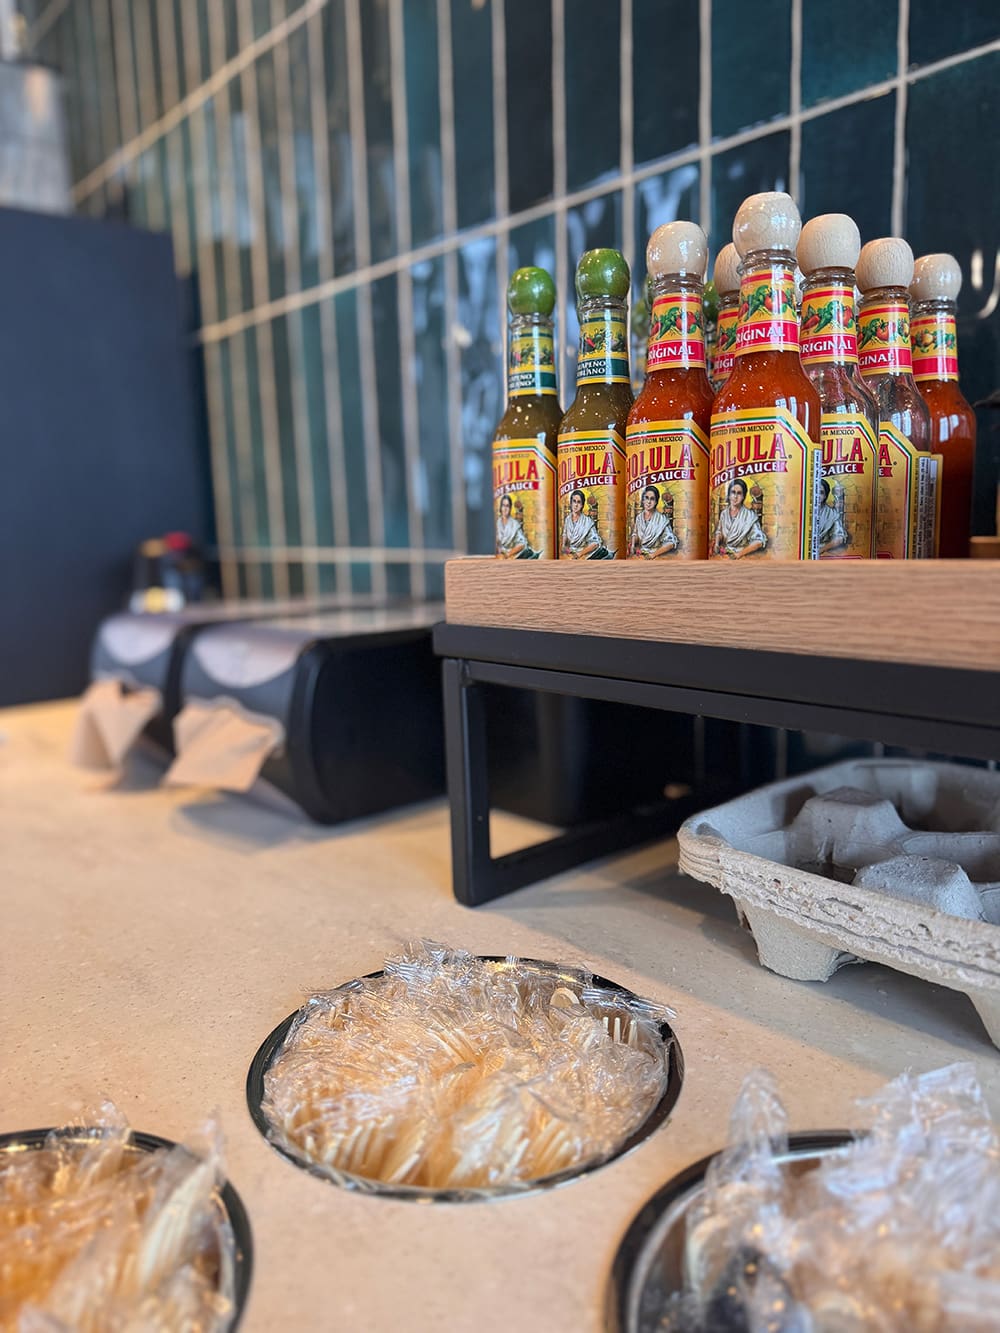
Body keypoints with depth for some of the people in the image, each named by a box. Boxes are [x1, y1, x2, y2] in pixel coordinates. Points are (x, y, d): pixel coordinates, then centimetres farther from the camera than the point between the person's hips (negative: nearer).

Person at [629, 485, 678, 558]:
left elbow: (670, 542, -11)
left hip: (655, 557, -4)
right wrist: (632, 545, 1)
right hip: (639, 555, 4)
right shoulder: (639, 517, 5)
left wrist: (653, 554, -15)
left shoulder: (661, 519, -10)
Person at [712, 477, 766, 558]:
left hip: (741, 557, -4)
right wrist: (716, 544, 0)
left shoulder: (749, 516, -10)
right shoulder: (724, 513, 5)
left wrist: (740, 553, -15)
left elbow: (759, 541, -13)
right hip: (723, 554, 4)